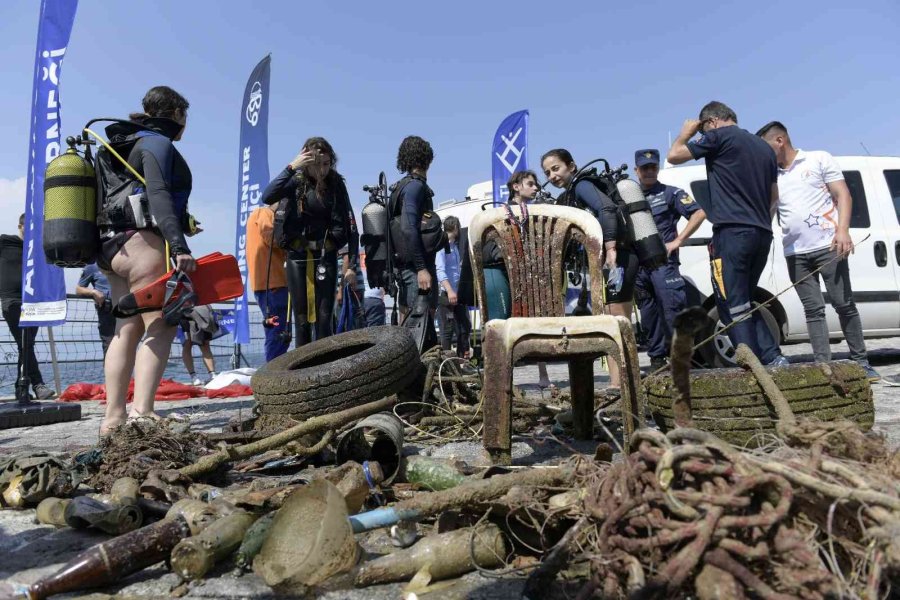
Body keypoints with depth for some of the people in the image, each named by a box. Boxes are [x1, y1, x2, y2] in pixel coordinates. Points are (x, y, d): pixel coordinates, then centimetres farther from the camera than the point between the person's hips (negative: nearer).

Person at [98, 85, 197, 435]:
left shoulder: (125, 144, 26)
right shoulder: (157, 143, -3)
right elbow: (158, 194, -19)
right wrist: (179, 247, -29)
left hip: (112, 246, 9)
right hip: (141, 243, -9)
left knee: (127, 329, 7)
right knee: (161, 327, -12)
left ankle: (113, 417, 6)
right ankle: (142, 413, -20)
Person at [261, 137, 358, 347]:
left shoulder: (336, 184, 1)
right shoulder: (296, 180, -1)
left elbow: (350, 225, -2)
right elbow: (267, 197, -18)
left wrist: (353, 264, -7)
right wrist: (290, 167, -22)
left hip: (326, 257, 0)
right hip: (297, 257, 0)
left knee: (324, 318, -2)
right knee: (301, 318, 5)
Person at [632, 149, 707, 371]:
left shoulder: (670, 193, 6)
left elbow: (699, 213, -2)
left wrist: (678, 241, -8)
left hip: (663, 263, -4)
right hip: (638, 266, 4)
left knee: (673, 309, -12)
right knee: (648, 315, 8)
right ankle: (657, 359, 17)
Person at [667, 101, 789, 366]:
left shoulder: (720, 136, -3)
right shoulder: (764, 147, 22)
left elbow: (673, 156, 0)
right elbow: (773, 196, 28)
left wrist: (685, 134, 19)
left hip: (733, 232, -8)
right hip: (763, 234, 8)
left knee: (733, 304, -6)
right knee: (743, 302, 16)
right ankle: (773, 358, 12)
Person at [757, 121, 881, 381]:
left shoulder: (819, 159, 6)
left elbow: (843, 195, 0)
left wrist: (842, 231, -14)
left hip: (827, 245, -3)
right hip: (795, 254, 3)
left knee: (844, 304, -1)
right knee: (813, 310, 2)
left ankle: (861, 362, 9)